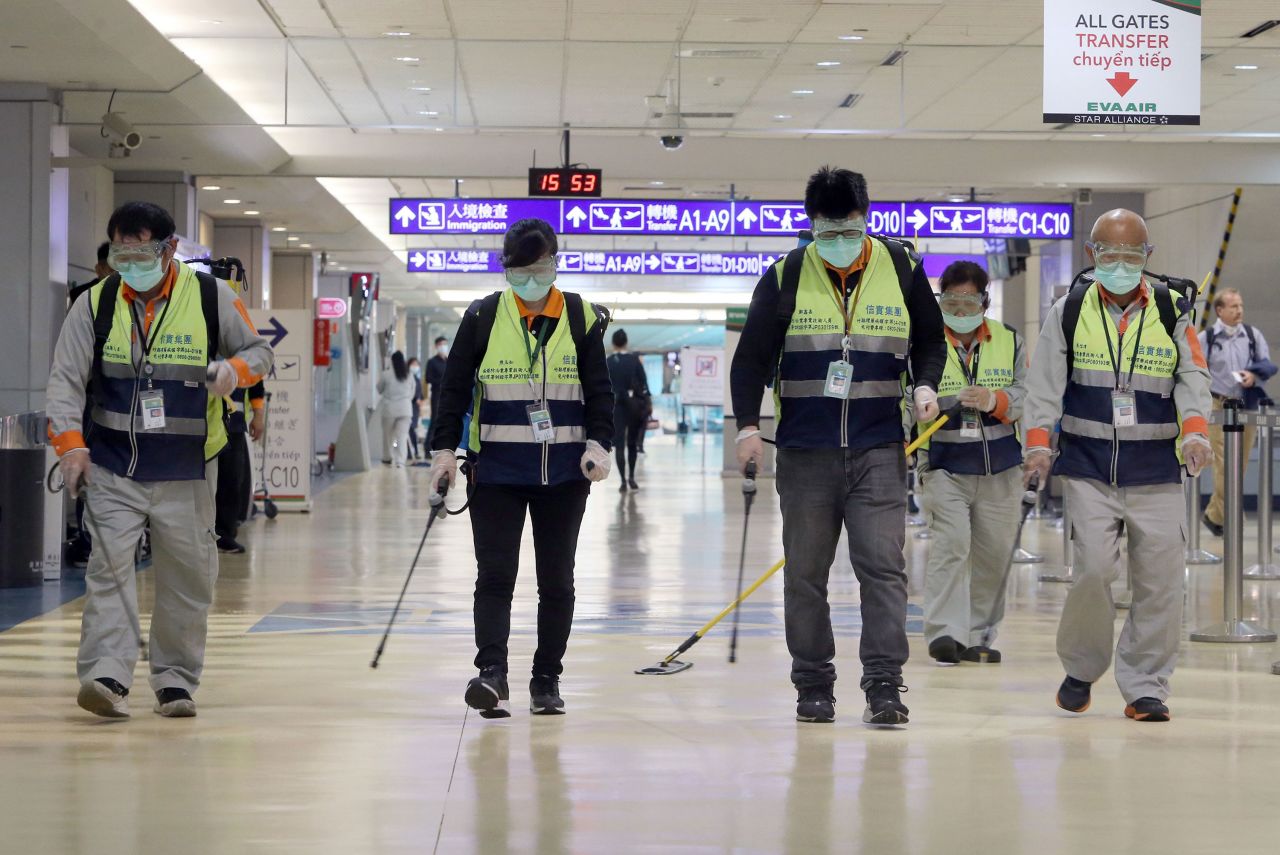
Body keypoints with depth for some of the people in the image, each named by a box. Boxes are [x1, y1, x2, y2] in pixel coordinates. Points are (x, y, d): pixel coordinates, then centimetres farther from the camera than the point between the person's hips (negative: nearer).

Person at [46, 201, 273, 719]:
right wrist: (70, 443, -16)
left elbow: (259, 352, 6)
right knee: (109, 565, -14)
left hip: (186, 473, 0)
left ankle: (176, 680, 19)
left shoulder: (211, 297, -3)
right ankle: (107, 676, -18)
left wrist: (235, 370, -18)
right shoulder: (96, 304, -1)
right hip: (112, 468, 0)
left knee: (187, 576, 6)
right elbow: (65, 379, -2)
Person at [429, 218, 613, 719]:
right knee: (495, 574, -10)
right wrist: (444, 449, -4)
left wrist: (597, 443, -9)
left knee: (557, 580, 7)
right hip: (496, 471, -1)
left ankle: (546, 681, 16)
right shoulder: (482, 317, 0)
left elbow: (599, 390, 5)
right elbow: (454, 388, 3)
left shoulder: (580, 317, 2)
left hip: (564, 473, 1)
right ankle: (491, 675, -19)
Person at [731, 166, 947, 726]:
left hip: (879, 449, 0)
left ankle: (884, 685, -8)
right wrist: (748, 424, -6)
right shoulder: (786, 277, 1)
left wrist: (926, 384, -3)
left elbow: (930, 340, 16)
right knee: (805, 571, 4)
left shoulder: (901, 270, 4)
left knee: (882, 563, -9)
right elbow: (752, 355, 4)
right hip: (803, 450, 0)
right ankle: (813, 686, 14)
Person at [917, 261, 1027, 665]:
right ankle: (944, 632, -18)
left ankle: (977, 636, 20)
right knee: (951, 543, -17)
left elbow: (1025, 395, -4)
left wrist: (993, 400, -23)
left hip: (1000, 470, 3)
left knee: (993, 554, 8)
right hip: (944, 468, -3)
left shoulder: (1010, 342, 7)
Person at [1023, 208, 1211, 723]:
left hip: (1156, 474, 1)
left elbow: (1193, 378, 1)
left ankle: (1144, 686, 10)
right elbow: (1044, 382, 4)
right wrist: (1038, 444, -9)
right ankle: (1081, 668, 11)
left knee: (1159, 581, -2)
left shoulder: (1173, 312, 6)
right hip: (1087, 470, -1)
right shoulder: (1068, 312, 6)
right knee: (1094, 570, -13)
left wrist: (1194, 431, -16)